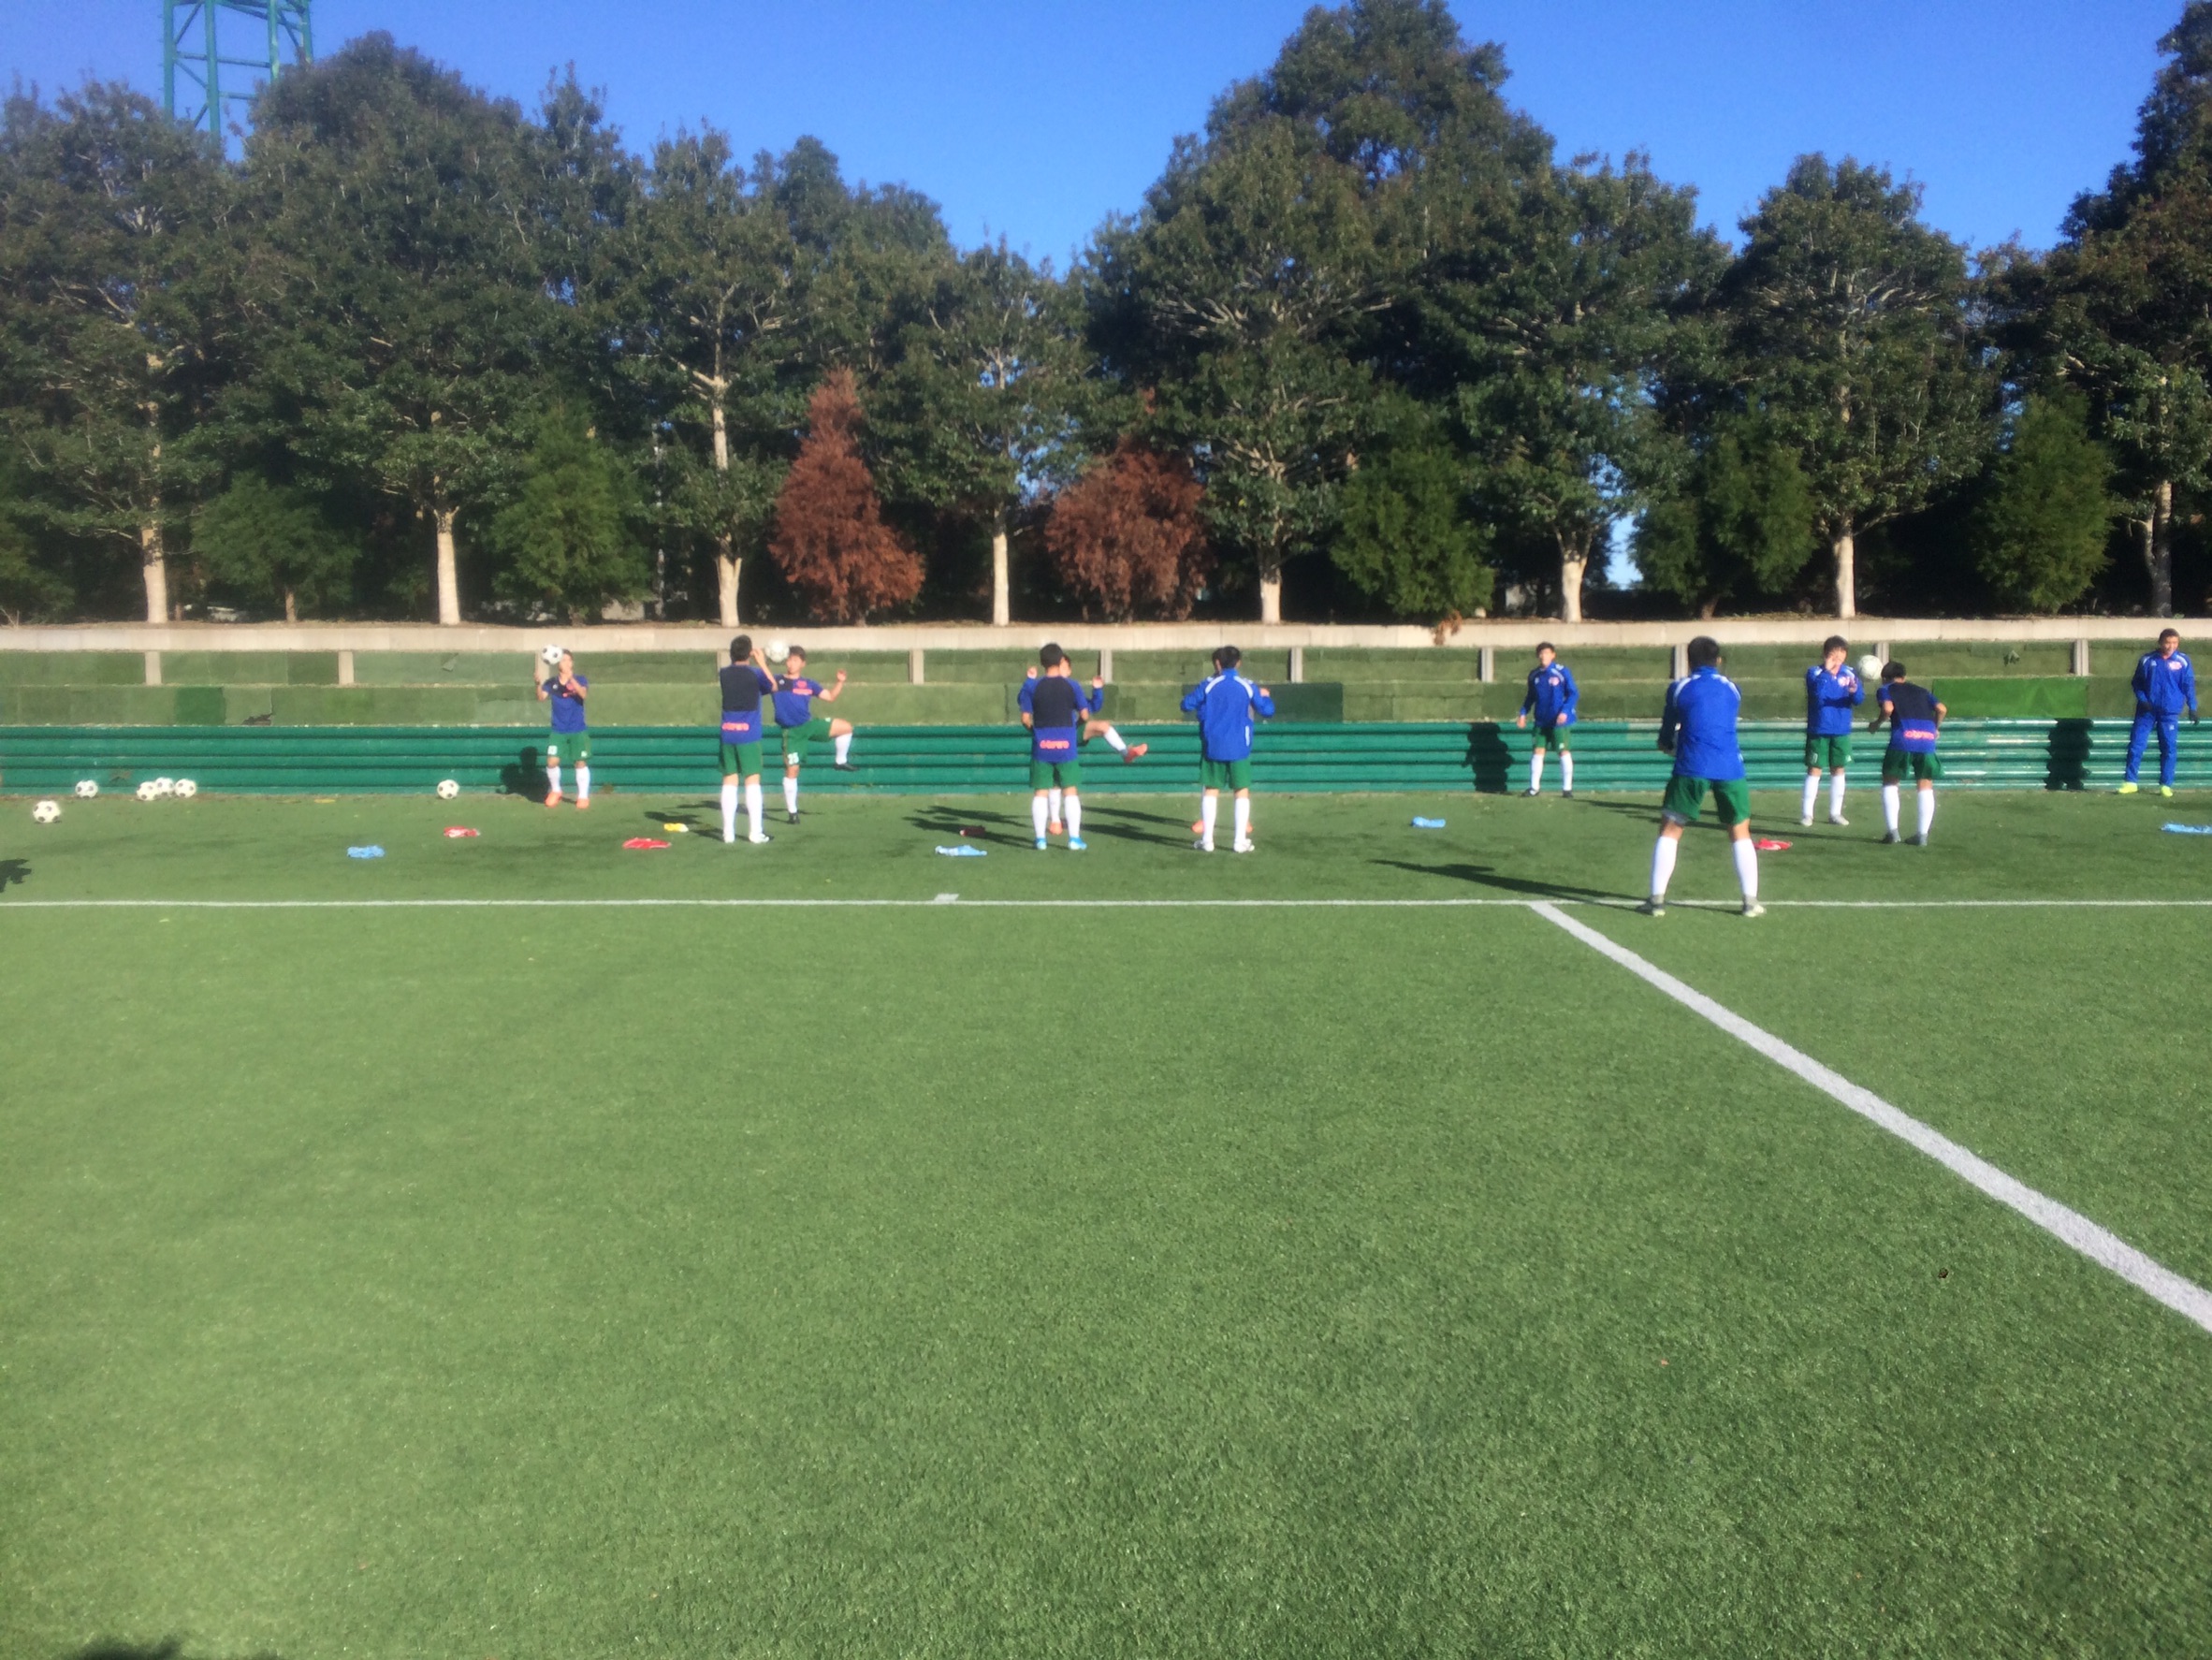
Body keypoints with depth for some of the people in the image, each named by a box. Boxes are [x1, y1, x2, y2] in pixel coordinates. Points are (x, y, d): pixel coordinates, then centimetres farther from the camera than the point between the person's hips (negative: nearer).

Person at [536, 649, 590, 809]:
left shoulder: (580, 680, -4)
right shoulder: (551, 683, 1)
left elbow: (584, 694, -24)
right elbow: (542, 698, -13)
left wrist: (571, 679, -37)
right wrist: (539, 684, -32)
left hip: (578, 730, -1)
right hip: (558, 731, 1)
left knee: (580, 762, -1)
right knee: (552, 761, -7)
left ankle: (583, 796, 12)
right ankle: (555, 791, 17)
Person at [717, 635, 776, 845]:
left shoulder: (724, 674, 5)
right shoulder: (755, 673, -6)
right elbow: (774, 687, 9)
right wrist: (761, 662, 12)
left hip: (727, 734, 4)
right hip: (749, 734, -3)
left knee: (729, 782, 5)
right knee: (752, 781, 0)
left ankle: (728, 832, 4)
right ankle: (756, 832, -3)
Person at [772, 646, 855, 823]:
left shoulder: (809, 684, 8)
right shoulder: (777, 681, -2)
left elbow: (830, 697, 10)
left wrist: (840, 682, -3)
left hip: (809, 724, 3)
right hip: (790, 731, -3)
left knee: (846, 727, -11)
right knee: (791, 770, -3)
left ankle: (840, 762, 10)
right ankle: (792, 811, 9)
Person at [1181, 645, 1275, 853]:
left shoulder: (1208, 686, -2)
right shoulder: (1248, 687, -1)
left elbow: (1187, 706, 0)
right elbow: (1267, 712, 1)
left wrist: (1201, 703, 21)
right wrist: (1265, 697, 21)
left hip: (1212, 747, 1)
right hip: (1239, 748, -1)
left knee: (1211, 790, 7)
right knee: (1242, 791, 5)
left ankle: (1207, 839, 4)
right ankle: (1240, 841, 0)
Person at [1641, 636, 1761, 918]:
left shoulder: (1679, 688, 6)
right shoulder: (1731, 688, 13)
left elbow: (1666, 737, 13)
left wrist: (1669, 744, 37)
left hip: (1691, 767, -2)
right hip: (1730, 767, 2)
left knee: (1670, 830, 8)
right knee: (1740, 831, 15)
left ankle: (1657, 899, 1)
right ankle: (1751, 901, 12)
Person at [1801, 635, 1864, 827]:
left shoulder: (1849, 673, 0)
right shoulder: (1814, 672, -8)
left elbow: (1860, 699, -3)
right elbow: (1817, 695, -23)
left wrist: (1854, 691, -25)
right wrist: (1826, 672, -27)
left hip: (1842, 731, 3)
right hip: (1818, 730, -3)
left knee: (1838, 769, 8)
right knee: (1814, 770, -1)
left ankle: (1835, 813, 16)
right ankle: (1807, 813, 6)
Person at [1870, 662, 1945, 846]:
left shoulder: (1885, 689, 17)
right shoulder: (1922, 691, 28)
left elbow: (1888, 708, -5)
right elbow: (1941, 709, 12)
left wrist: (1876, 724, 11)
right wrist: (1935, 728, 27)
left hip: (1902, 739, -3)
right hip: (1927, 740, 3)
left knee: (1890, 784, 14)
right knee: (1925, 786, 15)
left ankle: (1893, 831, 5)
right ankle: (1923, 835, 10)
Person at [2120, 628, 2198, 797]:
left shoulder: (2183, 661, 0)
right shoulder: (2147, 659, 2)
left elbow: (2189, 685, 3)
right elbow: (2137, 682, 9)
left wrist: (2192, 708, -2)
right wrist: (2142, 699, -5)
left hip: (2170, 712, -1)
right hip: (2147, 710, 1)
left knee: (2169, 748, 1)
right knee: (2136, 744, -2)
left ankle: (2165, 785, 10)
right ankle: (2130, 782, 6)